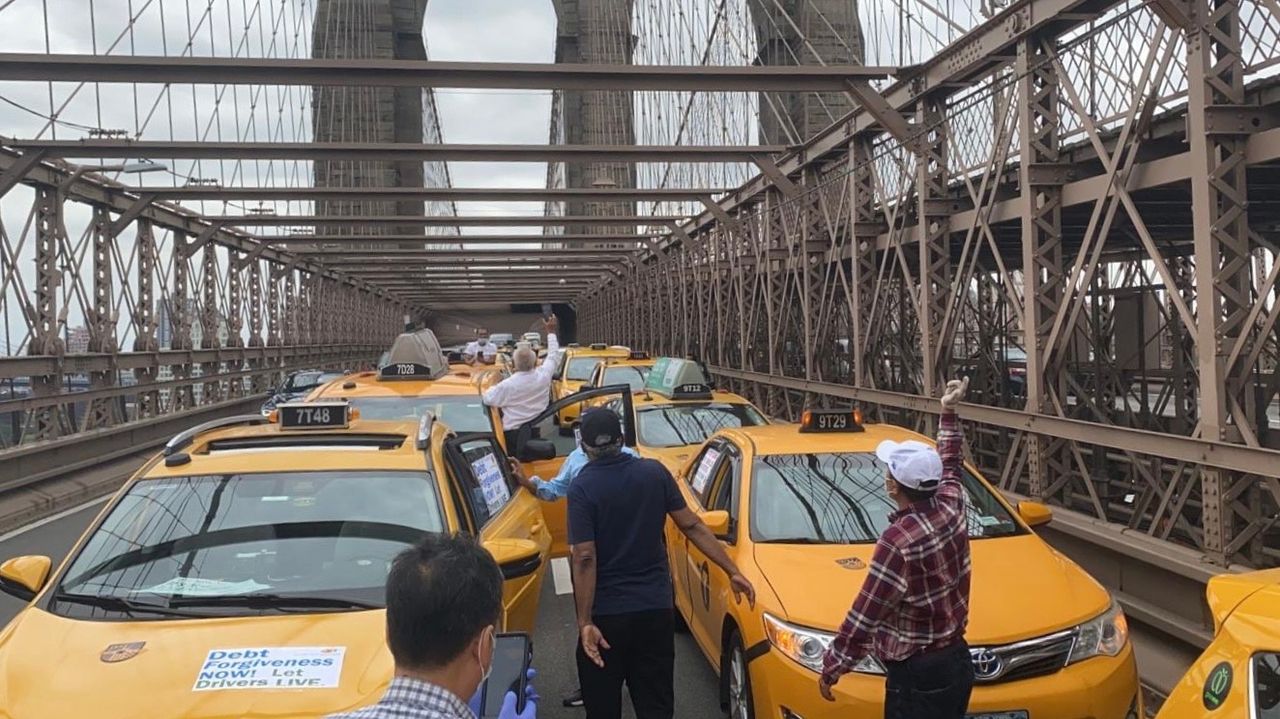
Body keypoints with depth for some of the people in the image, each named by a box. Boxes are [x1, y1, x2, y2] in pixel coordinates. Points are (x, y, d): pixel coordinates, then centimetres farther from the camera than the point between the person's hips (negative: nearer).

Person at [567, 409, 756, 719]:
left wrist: (584, 621, -17)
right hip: (655, 609, 3)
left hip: (606, 614, -3)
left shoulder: (582, 487, -13)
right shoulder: (654, 472, -2)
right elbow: (692, 526, 0)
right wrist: (733, 571, 5)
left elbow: (585, 558, -18)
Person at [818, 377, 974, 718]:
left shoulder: (898, 540, -25)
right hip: (958, 661, 8)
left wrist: (831, 667, -8)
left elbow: (865, 616, -19)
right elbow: (949, 465, 20)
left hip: (918, 677, -8)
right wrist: (949, 412, 30)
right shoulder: (951, 507, -5)